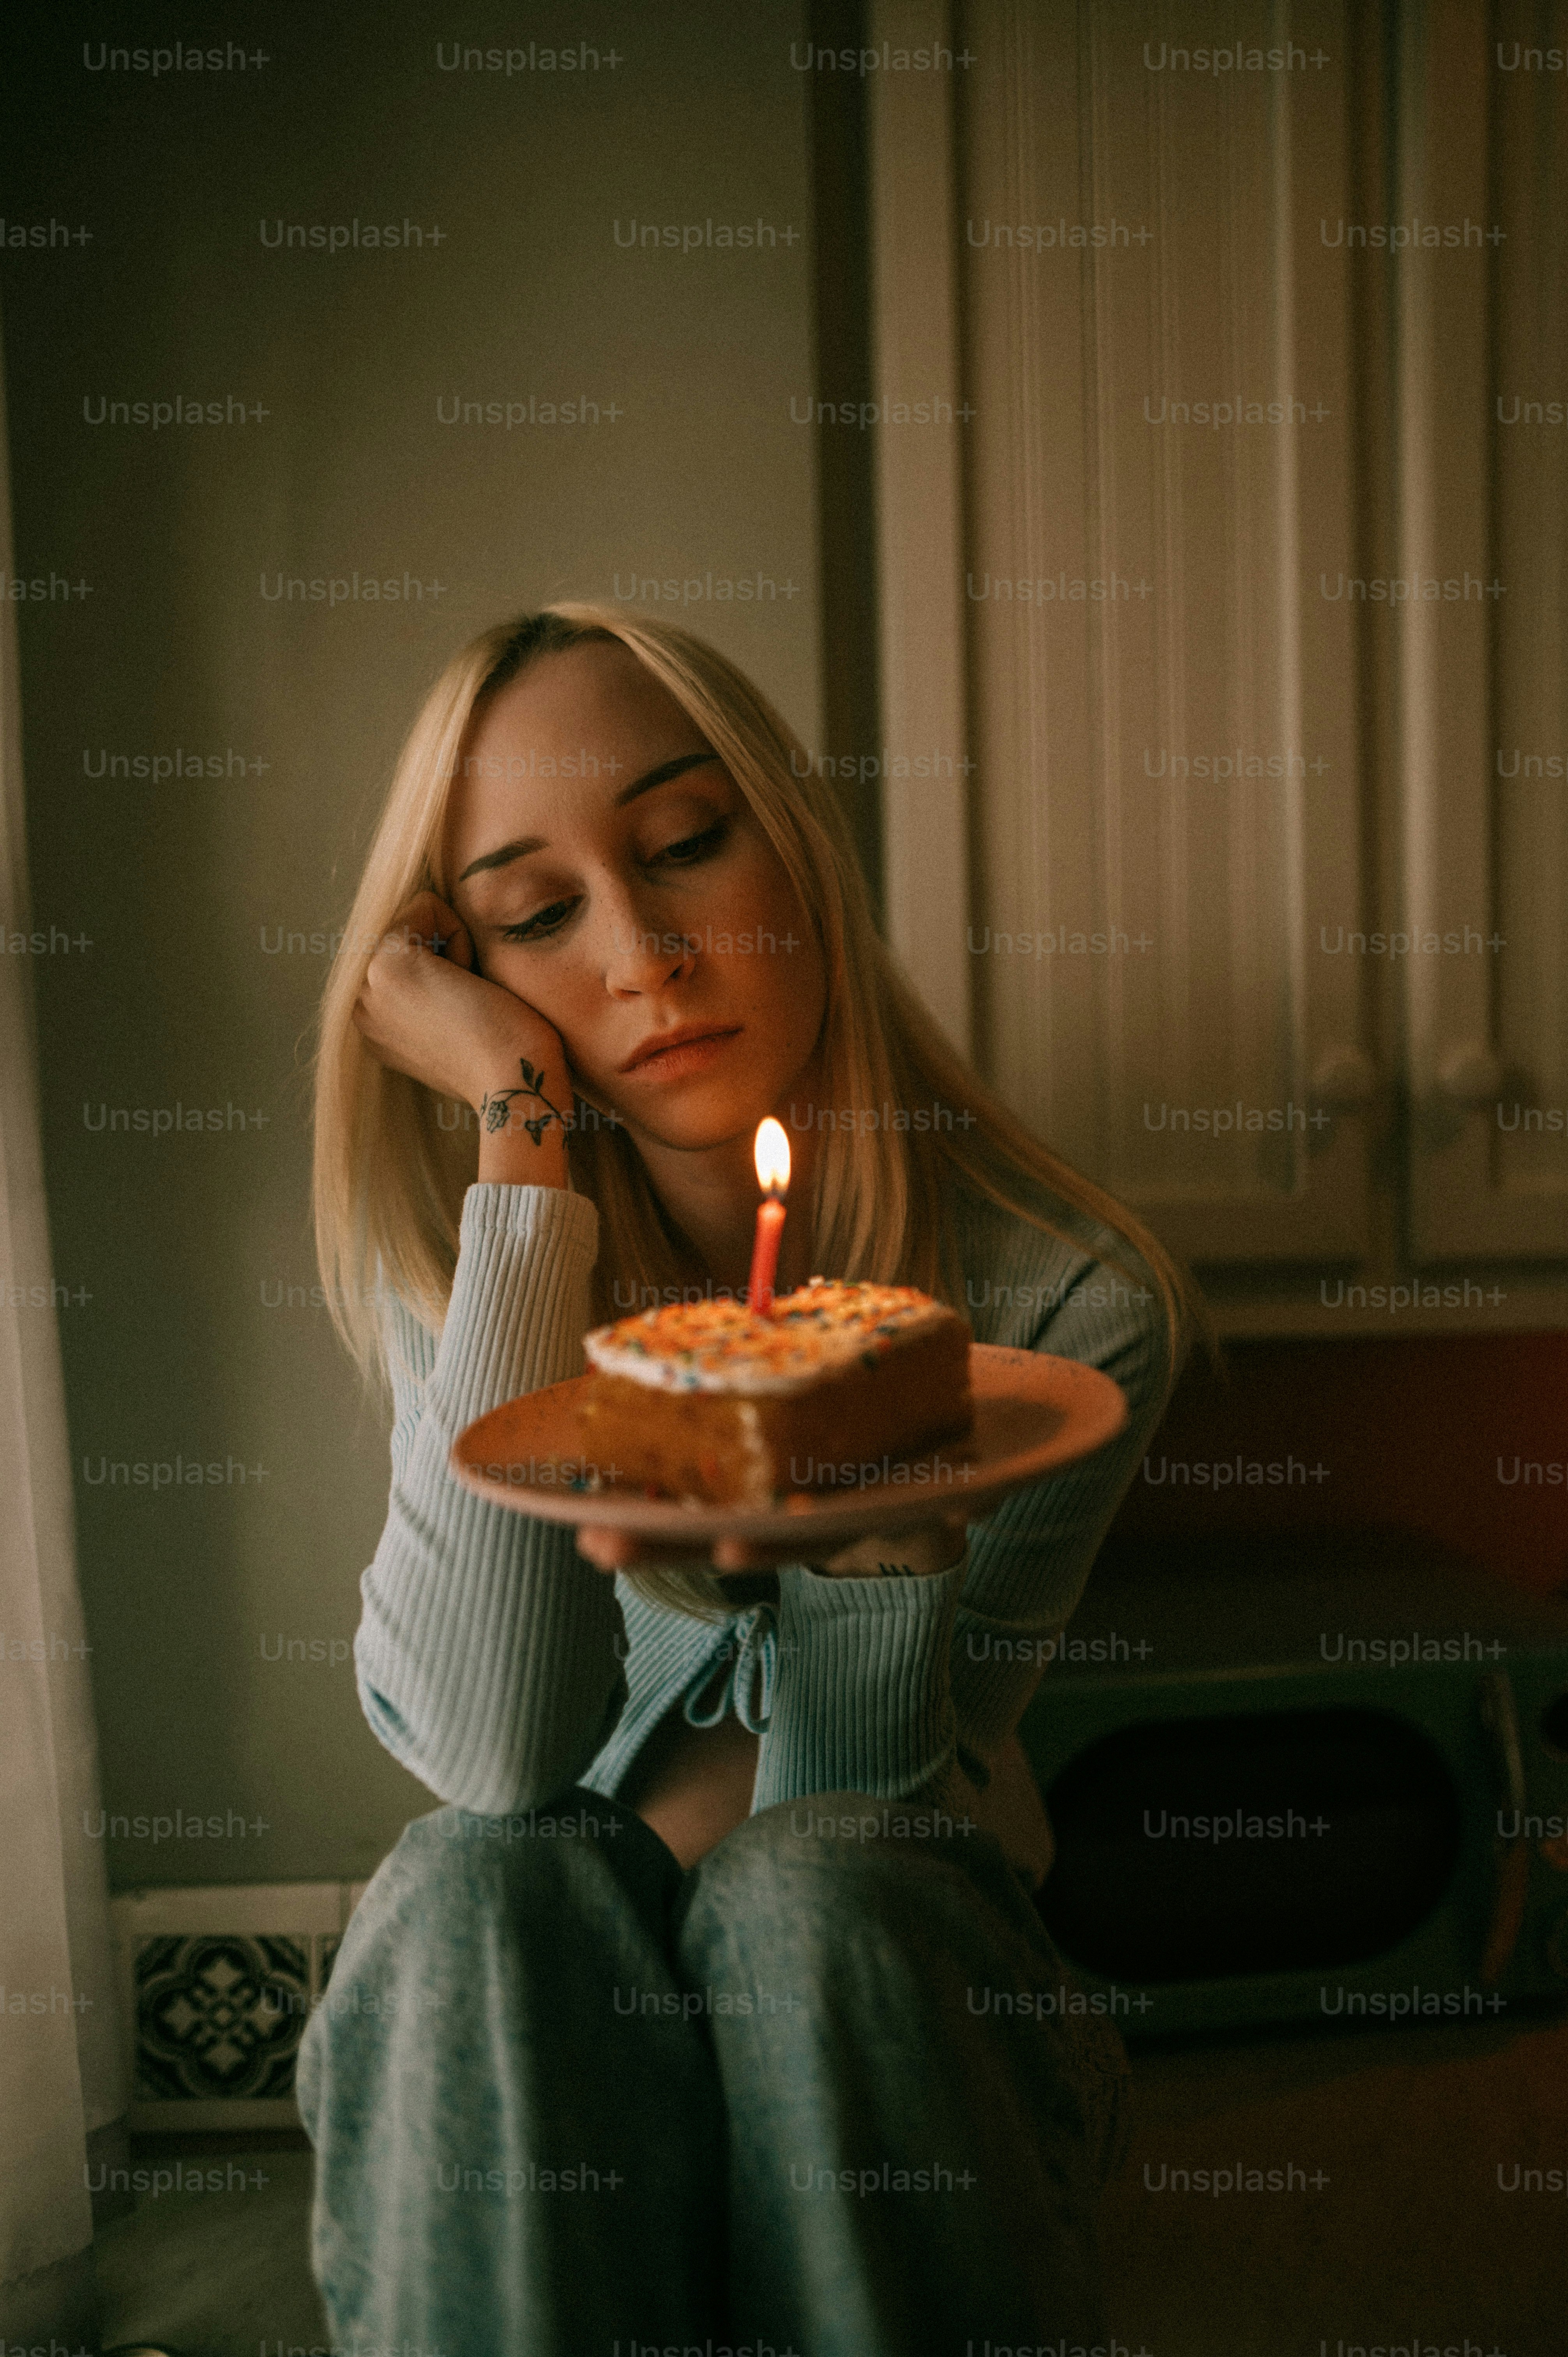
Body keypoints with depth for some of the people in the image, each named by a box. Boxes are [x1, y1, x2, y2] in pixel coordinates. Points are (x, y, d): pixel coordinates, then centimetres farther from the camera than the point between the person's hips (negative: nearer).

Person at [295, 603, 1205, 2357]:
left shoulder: (1068, 1304, -16)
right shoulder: (465, 1241, -12)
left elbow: (864, 1813, -11)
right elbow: (496, 1763, -27)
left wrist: (831, 1533, -35)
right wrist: (526, 1130, -27)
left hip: (890, 1926, 0)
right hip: (539, 1949, 1)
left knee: (807, 1901, -33)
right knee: (481, 1900, -32)